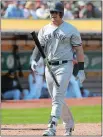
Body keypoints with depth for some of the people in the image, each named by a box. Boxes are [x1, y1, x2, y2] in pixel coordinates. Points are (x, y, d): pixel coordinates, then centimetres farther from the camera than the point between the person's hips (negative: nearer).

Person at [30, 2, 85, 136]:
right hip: (49, 67, 6)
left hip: (64, 66, -6)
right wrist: (34, 60, -12)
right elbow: (39, 47, 8)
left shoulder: (71, 29, -3)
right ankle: (69, 124, 29)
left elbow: (79, 49, -2)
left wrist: (81, 70, -6)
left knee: (57, 97, -16)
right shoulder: (44, 30, 10)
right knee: (56, 98, 11)